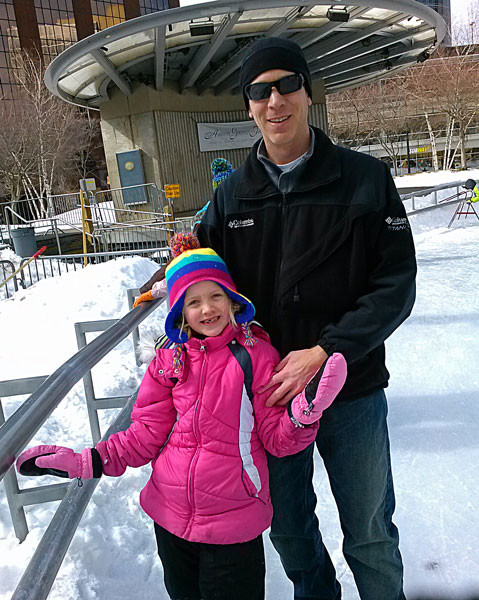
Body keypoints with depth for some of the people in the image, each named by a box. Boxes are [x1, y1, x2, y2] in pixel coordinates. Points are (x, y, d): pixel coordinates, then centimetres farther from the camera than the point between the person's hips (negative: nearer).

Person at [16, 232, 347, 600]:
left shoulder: (256, 355, -11)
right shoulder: (169, 359, -2)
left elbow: (277, 437, -8)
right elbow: (147, 433, 1)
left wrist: (304, 412, -28)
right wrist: (87, 462, -7)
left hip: (234, 522, -4)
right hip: (170, 517, 4)